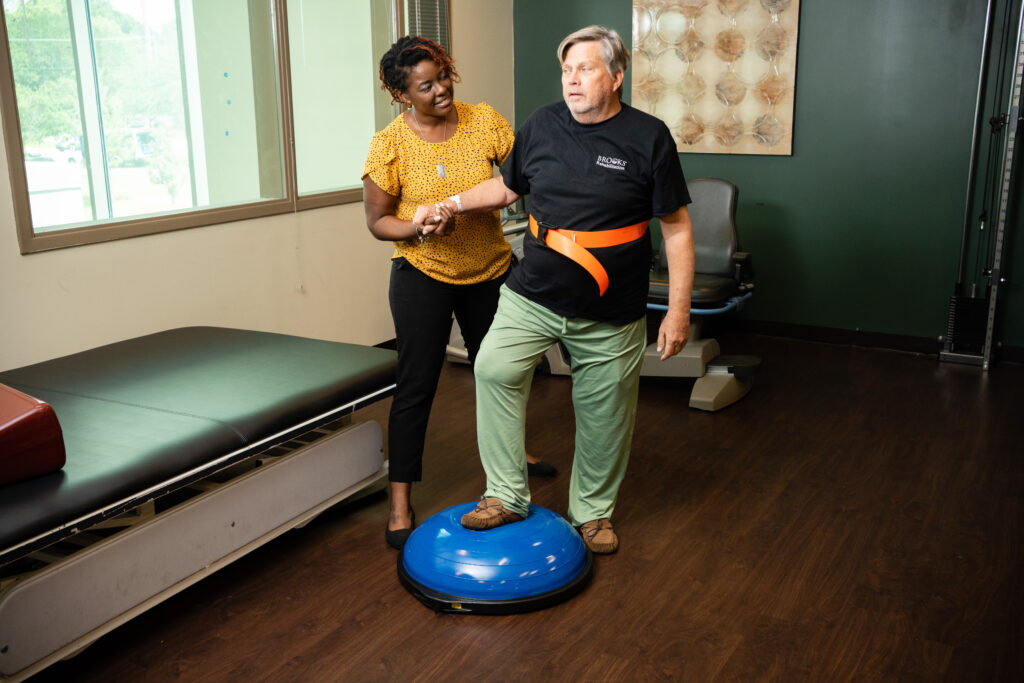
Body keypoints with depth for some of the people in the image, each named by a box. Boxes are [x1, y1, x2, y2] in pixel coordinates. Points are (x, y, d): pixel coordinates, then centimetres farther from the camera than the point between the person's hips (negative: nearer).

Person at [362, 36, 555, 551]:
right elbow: (377, 220, -7)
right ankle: (400, 503, 7)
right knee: (416, 384, -3)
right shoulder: (390, 144, -13)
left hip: (490, 270, 4)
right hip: (422, 275, -4)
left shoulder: (483, 120, -6)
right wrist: (418, 229, -26)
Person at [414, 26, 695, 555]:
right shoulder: (542, 125, 3)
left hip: (610, 314, -2)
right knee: (494, 368, -18)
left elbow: (677, 229, -4)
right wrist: (449, 207, 5)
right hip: (532, 295, 2)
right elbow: (507, 186, 19)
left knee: (603, 414, 8)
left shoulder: (648, 138, -5)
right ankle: (507, 496, -4)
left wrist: (678, 310, -8)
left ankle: (592, 512, 31)